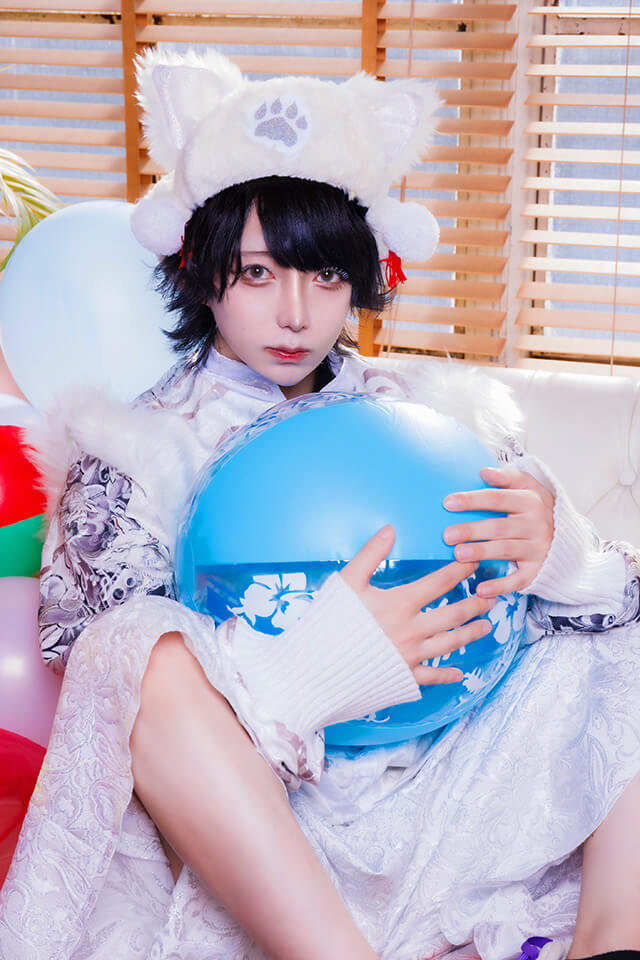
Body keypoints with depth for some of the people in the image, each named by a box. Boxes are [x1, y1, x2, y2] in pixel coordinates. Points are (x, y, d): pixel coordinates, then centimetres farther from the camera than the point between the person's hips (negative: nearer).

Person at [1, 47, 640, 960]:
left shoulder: (418, 414, 11)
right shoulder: (138, 449, 1)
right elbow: (120, 672, -13)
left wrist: (553, 546, -19)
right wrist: (325, 663, -30)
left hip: (441, 774, 4)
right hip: (251, 829, -3)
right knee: (144, 646, -30)